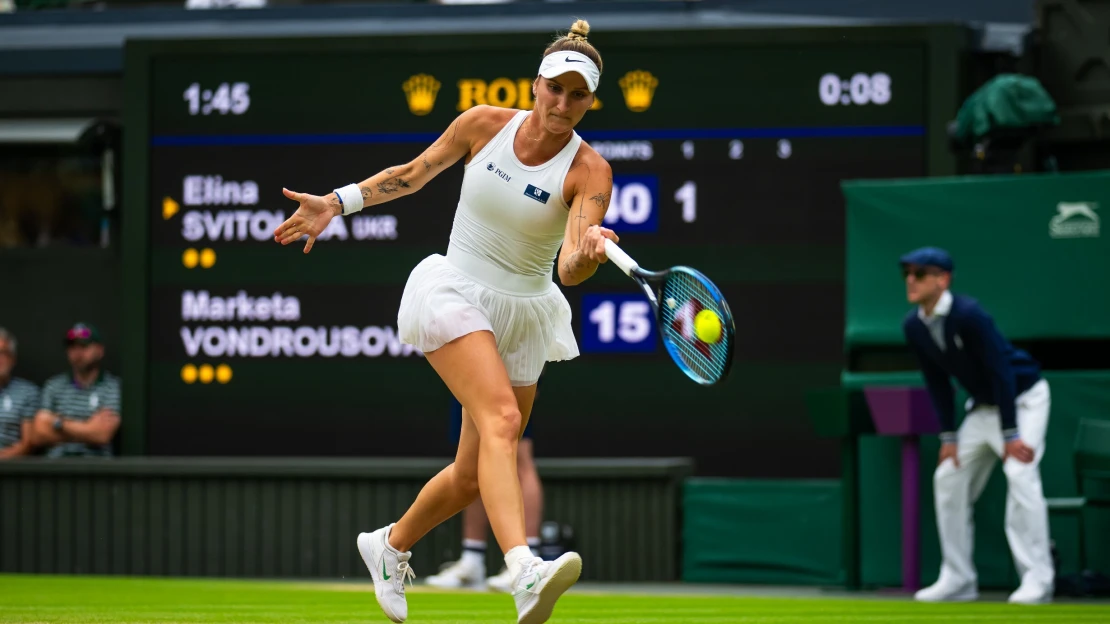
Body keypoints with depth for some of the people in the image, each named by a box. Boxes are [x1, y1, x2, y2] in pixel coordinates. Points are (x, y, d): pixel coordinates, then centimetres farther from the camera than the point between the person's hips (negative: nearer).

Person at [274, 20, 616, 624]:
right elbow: (412, 174, 12)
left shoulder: (589, 171, -10)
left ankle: (390, 546, 40)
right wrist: (337, 202, 5)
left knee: (472, 477, 9)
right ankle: (525, 574, -48)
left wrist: (588, 254, -46)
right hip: (454, 295, -3)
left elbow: (570, 270, -24)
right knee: (501, 419, -28)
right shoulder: (483, 124, -6)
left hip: (522, 318, 3)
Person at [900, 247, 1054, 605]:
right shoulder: (914, 326, -6)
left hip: (1024, 397, -8)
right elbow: (937, 382, 4)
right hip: (983, 406, 8)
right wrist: (948, 435, -1)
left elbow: (1001, 372, -26)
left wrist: (1010, 435, -26)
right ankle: (958, 580, 11)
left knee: (1020, 474, -23)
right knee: (948, 477, 4)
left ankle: (1037, 580, -21)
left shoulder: (969, 316, -28)